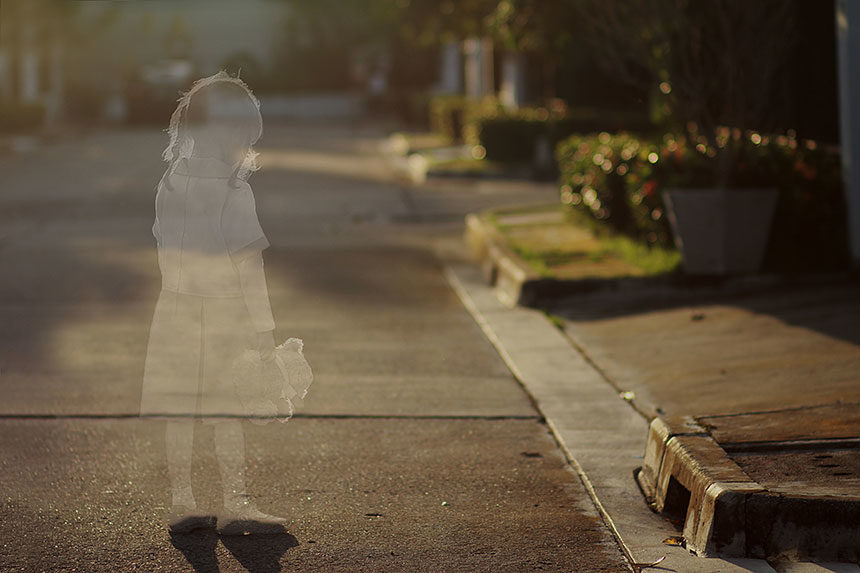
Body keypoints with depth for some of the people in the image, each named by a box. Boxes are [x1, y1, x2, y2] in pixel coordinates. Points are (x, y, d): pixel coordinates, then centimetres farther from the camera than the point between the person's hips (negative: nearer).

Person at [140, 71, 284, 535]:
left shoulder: (170, 181, 2)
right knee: (228, 414, 3)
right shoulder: (233, 191, -14)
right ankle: (235, 505, 8)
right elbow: (248, 265, -14)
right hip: (223, 311, -5)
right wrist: (263, 328, -9)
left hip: (175, 308, 5)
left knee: (179, 412, 9)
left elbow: (166, 248, 6)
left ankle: (182, 503, 14)